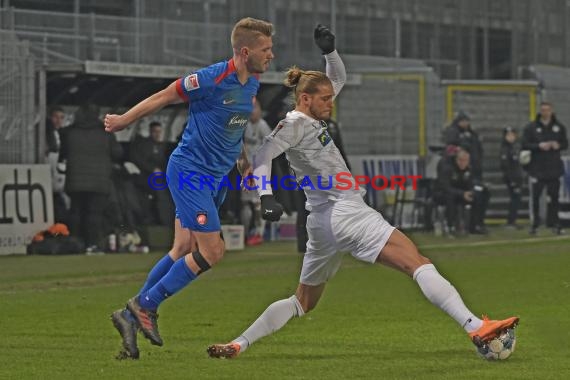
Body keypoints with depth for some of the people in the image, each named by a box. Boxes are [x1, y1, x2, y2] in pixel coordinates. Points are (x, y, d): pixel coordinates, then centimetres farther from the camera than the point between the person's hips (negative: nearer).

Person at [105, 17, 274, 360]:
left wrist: (243, 160, 19)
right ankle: (143, 307, 0)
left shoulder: (252, 84, 5)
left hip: (214, 177, 8)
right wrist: (124, 120, 3)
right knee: (211, 252, -11)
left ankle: (132, 316, 14)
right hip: (189, 172, -8)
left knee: (184, 251, 7)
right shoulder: (213, 78, -21)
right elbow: (164, 97, -8)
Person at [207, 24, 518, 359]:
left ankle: (238, 344, 9)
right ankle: (476, 327, -30)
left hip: (323, 223, 11)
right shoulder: (295, 124, -6)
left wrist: (329, 51, 12)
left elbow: (339, 79, 30)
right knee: (418, 262, -18)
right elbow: (263, 157, -18)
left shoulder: (313, 118, 20)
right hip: (344, 213, -11)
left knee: (303, 303, 17)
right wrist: (266, 196, -32)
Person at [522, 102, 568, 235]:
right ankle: (534, 224, 6)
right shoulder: (531, 127, 0)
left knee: (553, 196, 4)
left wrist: (558, 145, -10)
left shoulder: (559, 127, 8)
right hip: (537, 168, -2)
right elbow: (525, 145, -2)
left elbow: (565, 144, 12)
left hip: (554, 167, 2)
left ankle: (554, 223, 11)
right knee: (535, 196, -2)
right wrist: (539, 146, -17)